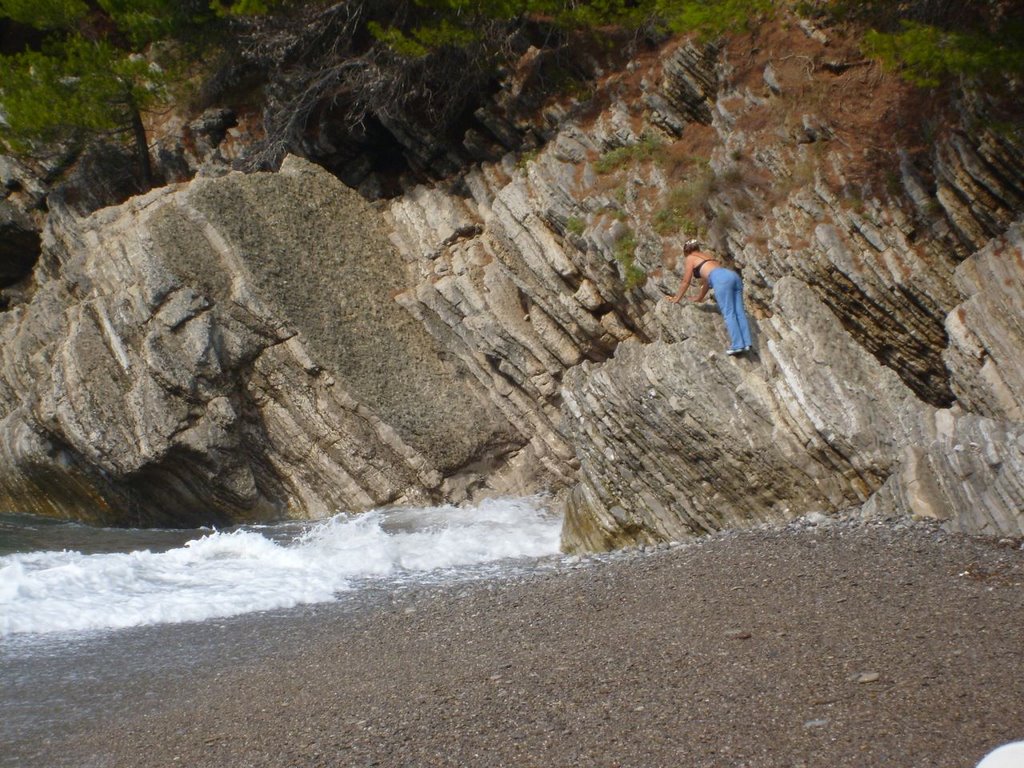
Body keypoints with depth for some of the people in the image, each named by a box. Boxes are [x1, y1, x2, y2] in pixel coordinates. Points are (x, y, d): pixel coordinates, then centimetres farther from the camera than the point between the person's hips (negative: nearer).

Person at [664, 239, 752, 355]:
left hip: (722, 279, -7)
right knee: (739, 312, -1)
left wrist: (676, 299, 34)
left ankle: (737, 345, -19)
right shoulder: (708, 255, 37)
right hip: (733, 275, 7)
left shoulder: (690, 258, 18)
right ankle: (746, 343, -10)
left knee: (728, 313, -11)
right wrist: (699, 298, 56)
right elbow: (707, 280, 45)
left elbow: (686, 282, 23)